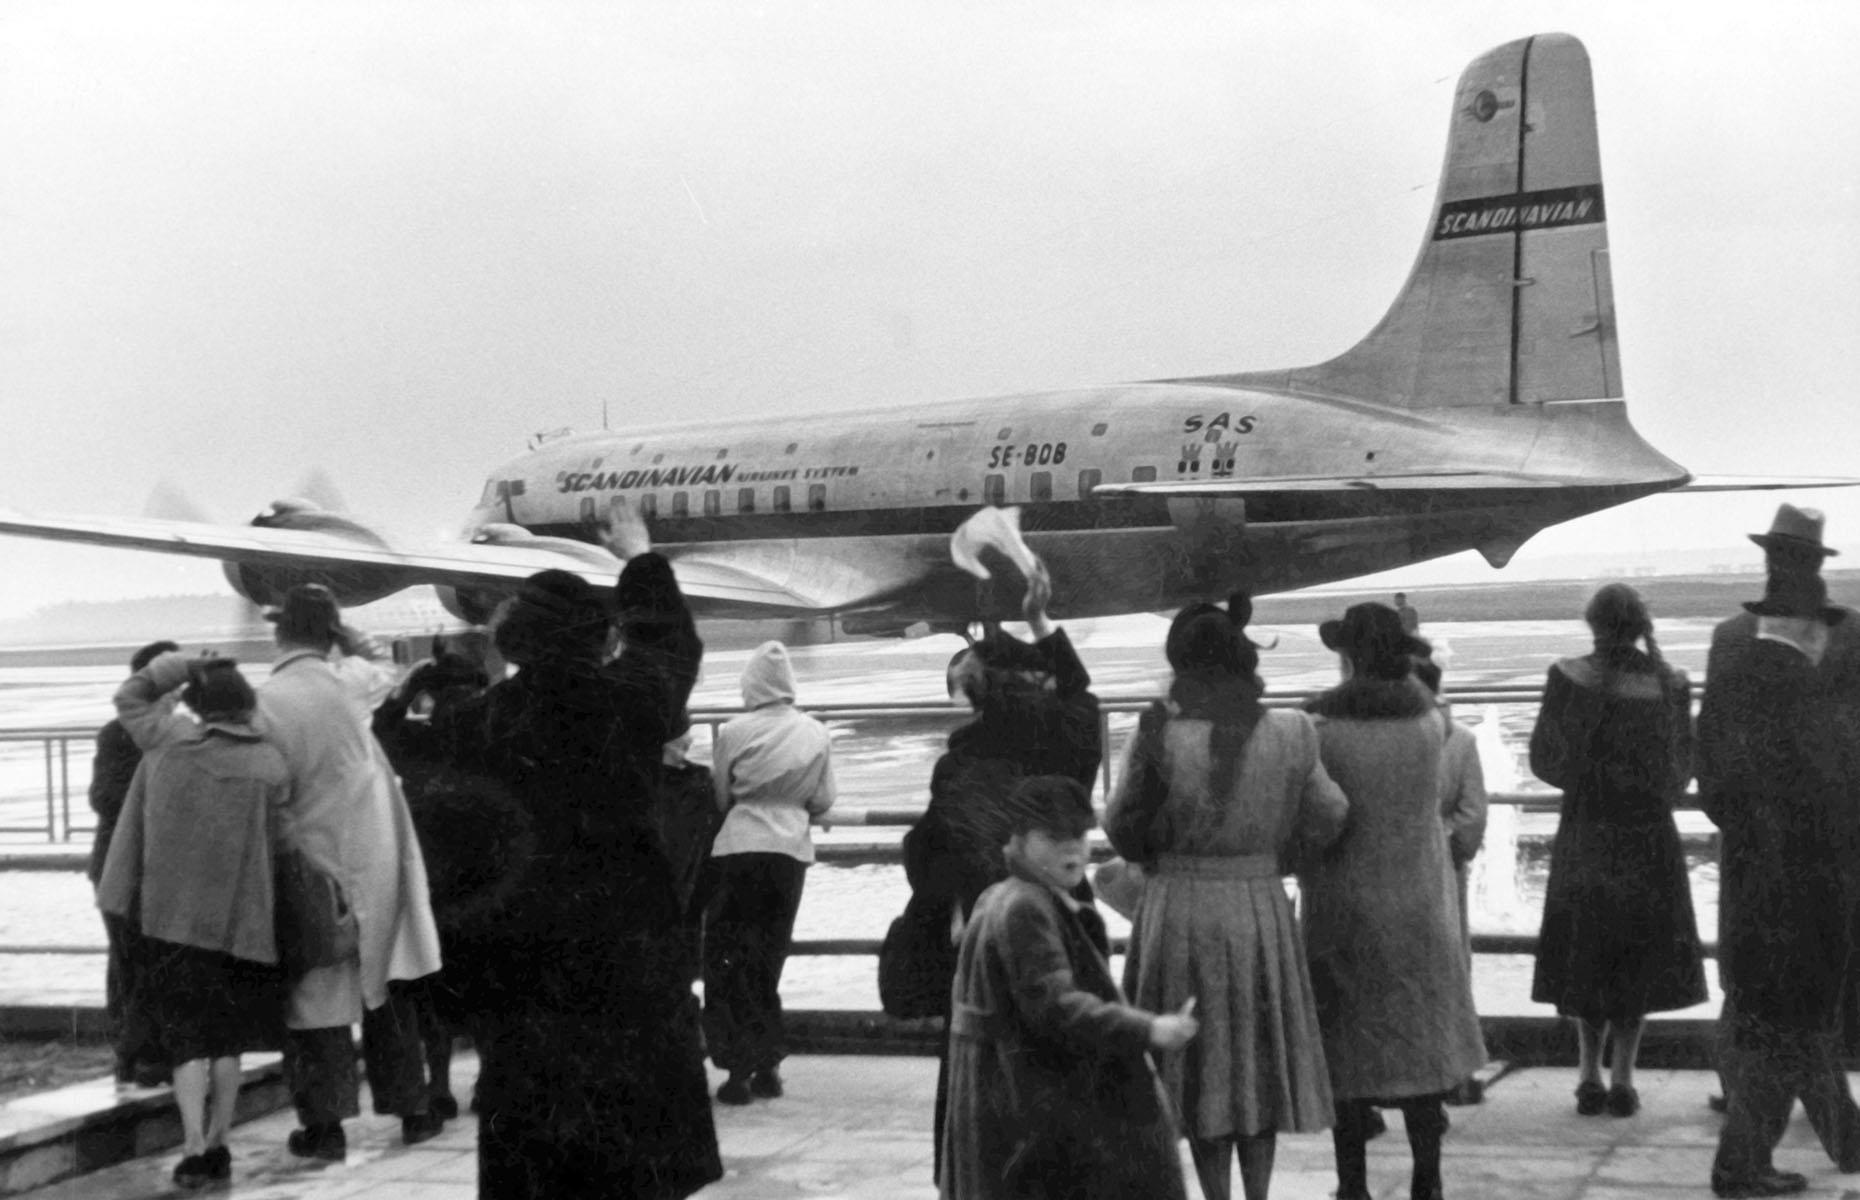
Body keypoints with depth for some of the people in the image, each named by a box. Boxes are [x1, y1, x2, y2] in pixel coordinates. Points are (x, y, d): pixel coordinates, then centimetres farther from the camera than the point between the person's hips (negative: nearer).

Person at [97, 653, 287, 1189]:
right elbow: (275, 839, -4)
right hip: (237, 919, -1)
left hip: (169, 918, 1)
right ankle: (216, 1145, 15)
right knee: (227, 1038, 14)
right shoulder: (271, 766, -8)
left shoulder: (168, 739, -4)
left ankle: (193, 1144, -9)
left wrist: (183, 666, 8)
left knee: (187, 1036, 6)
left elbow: (128, 696, 12)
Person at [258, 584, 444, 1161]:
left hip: (311, 865, -3)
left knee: (318, 993, 6)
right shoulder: (350, 681, -5)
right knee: (385, 981, 14)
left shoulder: (264, 702, -14)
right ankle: (412, 1108, 21)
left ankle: (324, 1124, 8)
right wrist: (349, 640, 7)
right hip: (374, 857, 3)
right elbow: (383, 671, 20)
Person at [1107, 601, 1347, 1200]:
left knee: (1201, 1064, 10)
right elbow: (1326, 818, 2)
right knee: (1259, 1059, 14)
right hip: (1262, 905, 2)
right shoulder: (1289, 734, -6)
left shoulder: (1160, 734, -13)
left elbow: (1122, 825, -5)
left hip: (1180, 909, -2)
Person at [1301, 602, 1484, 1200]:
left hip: (1343, 911, -2)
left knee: (1348, 1050, 7)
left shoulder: (1322, 731, -13)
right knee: (1423, 1041, 12)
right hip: (1420, 911, 2)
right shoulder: (1428, 725, -5)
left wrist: (1313, 890, 8)